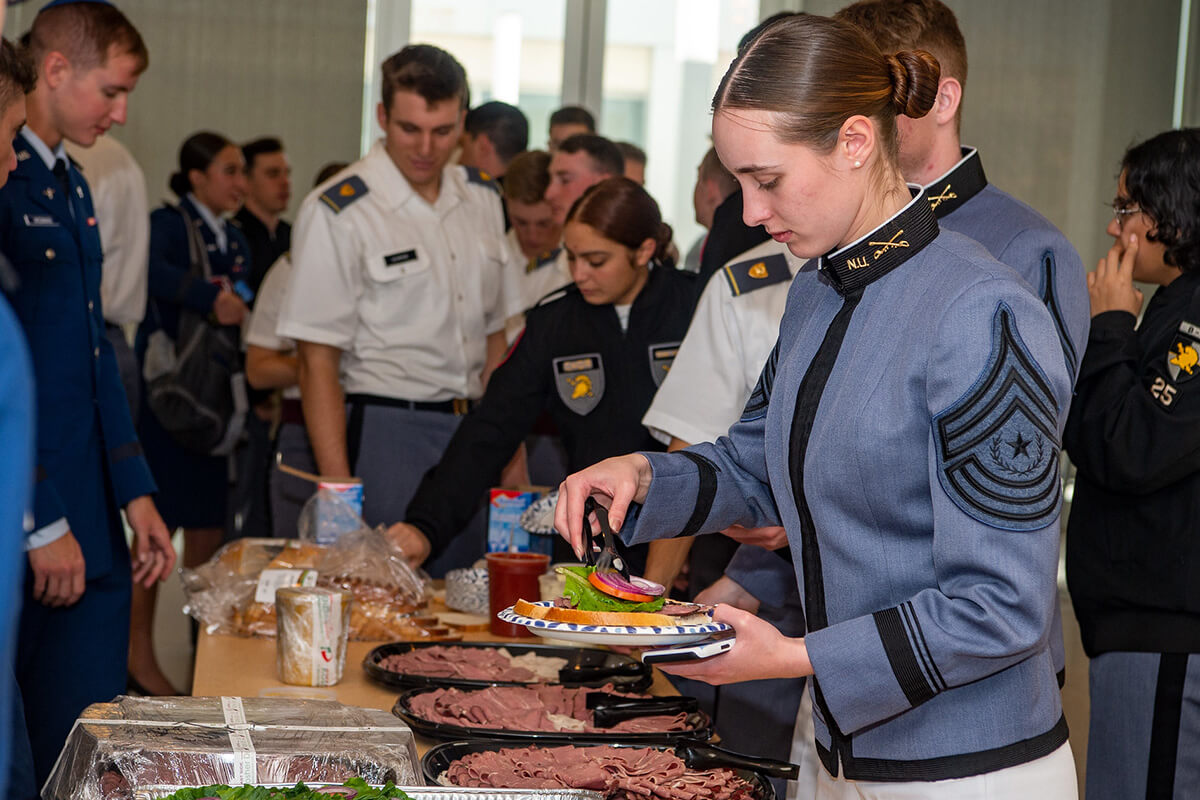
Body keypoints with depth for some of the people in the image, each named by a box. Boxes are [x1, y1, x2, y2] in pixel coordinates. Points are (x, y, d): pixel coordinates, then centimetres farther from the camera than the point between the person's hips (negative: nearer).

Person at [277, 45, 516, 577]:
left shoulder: (482, 199, 10)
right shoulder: (337, 212, -8)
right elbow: (318, 362, -11)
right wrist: (339, 493, -17)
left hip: (472, 431, 6)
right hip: (385, 430, -6)